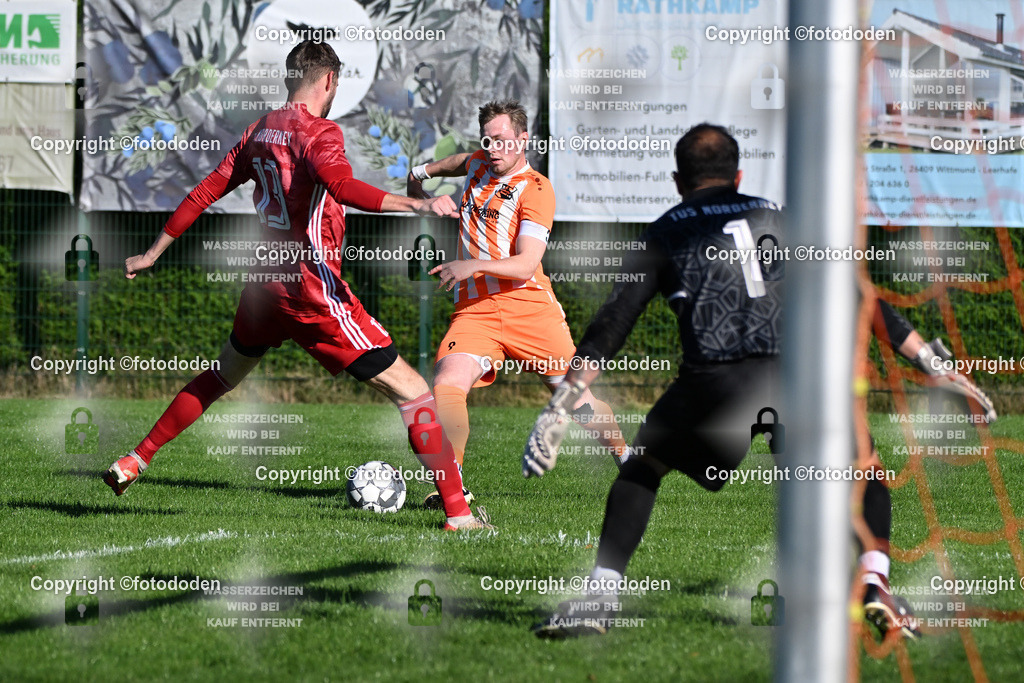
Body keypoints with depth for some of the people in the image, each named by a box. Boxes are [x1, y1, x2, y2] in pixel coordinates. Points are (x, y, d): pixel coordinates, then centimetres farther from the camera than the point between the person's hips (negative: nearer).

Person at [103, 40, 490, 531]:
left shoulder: (260, 132, 11)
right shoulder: (319, 132, -11)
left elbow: (207, 191, 18)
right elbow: (341, 186, -30)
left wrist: (154, 252, 26)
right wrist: (417, 205, -38)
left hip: (265, 283, 8)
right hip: (313, 285, -8)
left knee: (223, 375, 33)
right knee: (410, 390, -6)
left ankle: (134, 462, 35)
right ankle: (457, 513, -13)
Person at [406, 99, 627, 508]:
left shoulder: (535, 190, -6)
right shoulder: (479, 163, 13)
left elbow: (526, 264, -16)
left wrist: (475, 265, -28)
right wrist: (423, 172, 47)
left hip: (527, 304, -4)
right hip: (474, 307, 4)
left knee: (575, 397, 2)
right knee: (447, 385, -23)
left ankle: (628, 463, 25)